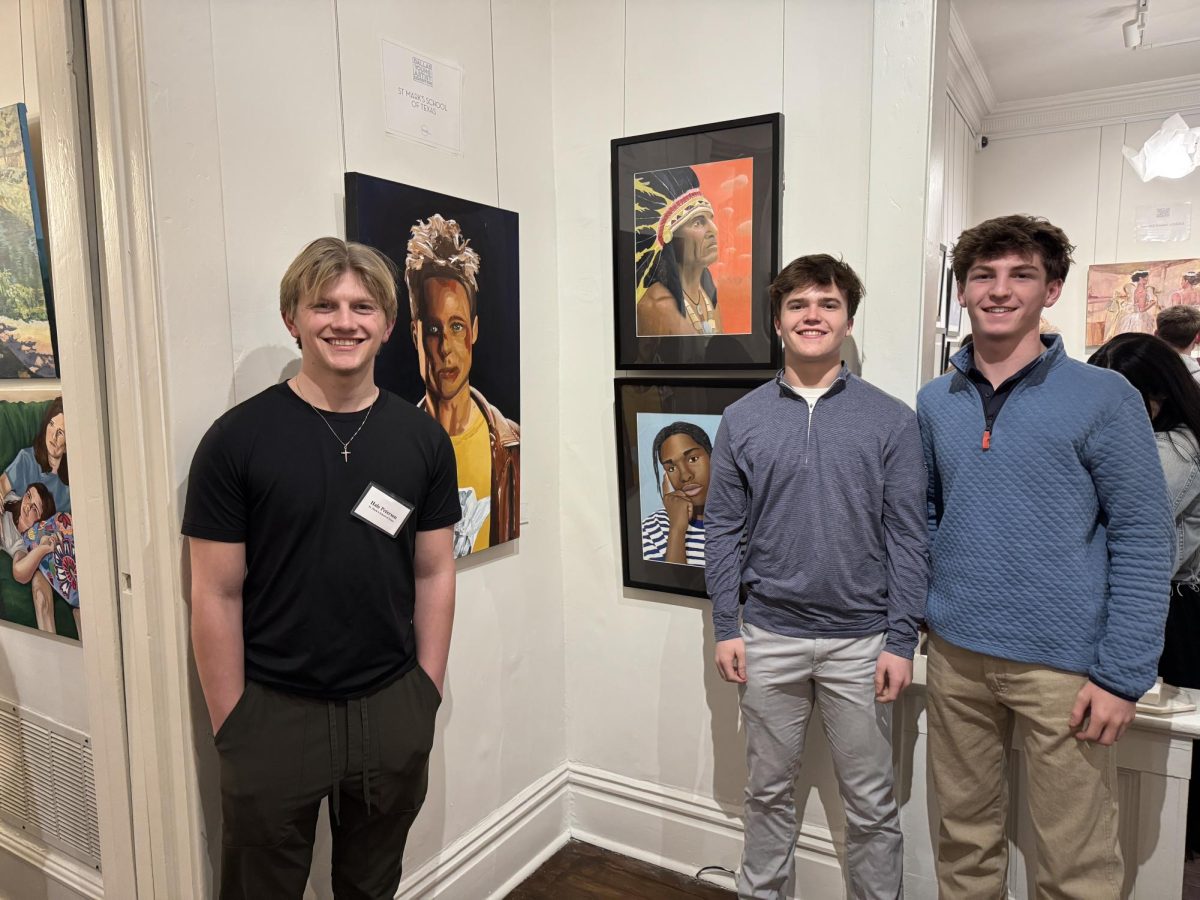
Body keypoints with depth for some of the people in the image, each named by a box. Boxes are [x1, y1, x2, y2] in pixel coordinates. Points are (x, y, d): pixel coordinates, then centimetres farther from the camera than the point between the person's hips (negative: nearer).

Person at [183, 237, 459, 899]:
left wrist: (426, 695, 1)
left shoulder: (422, 439, 0)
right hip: (274, 714, -2)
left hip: (392, 712, 3)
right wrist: (231, 727, -6)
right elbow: (217, 596, -7)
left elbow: (433, 575, 3)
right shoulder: (237, 439, -9)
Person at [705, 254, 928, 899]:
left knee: (870, 803, 13)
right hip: (768, 637, 2)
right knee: (768, 790, 18)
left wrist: (901, 641, -7)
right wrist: (725, 629, -1)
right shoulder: (741, 420, 0)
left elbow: (907, 536, -3)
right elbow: (722, 530, 2)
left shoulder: (891, 420, -3)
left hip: (859, 640, -1)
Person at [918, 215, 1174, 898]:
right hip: (955, 657, 4)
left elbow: (1144, 542, -8)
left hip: (1062, 665, -3)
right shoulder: (935, 403, 6)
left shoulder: (1104, 398, -6)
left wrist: (1123, 676, -12)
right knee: (966, 839, 18)